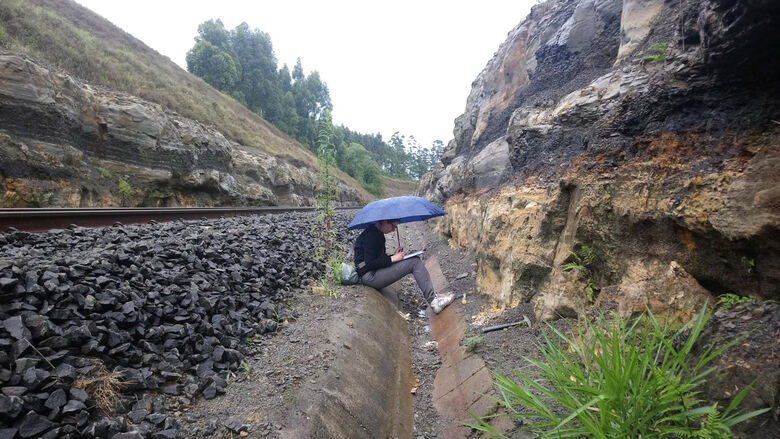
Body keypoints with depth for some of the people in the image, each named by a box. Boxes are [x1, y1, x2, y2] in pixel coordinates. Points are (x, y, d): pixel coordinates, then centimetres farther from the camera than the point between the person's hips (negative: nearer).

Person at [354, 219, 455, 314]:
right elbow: (370, 264, -21)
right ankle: (433, 301, -13)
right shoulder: (370, 236, -16)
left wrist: (394, 256, 3)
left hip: (375, 272, 10)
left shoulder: (377, 234, 15)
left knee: (415, 260, 2)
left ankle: (433, 298, -4)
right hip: (369, 276, -10)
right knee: (415, 262, -15)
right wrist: (393, 259, -16)